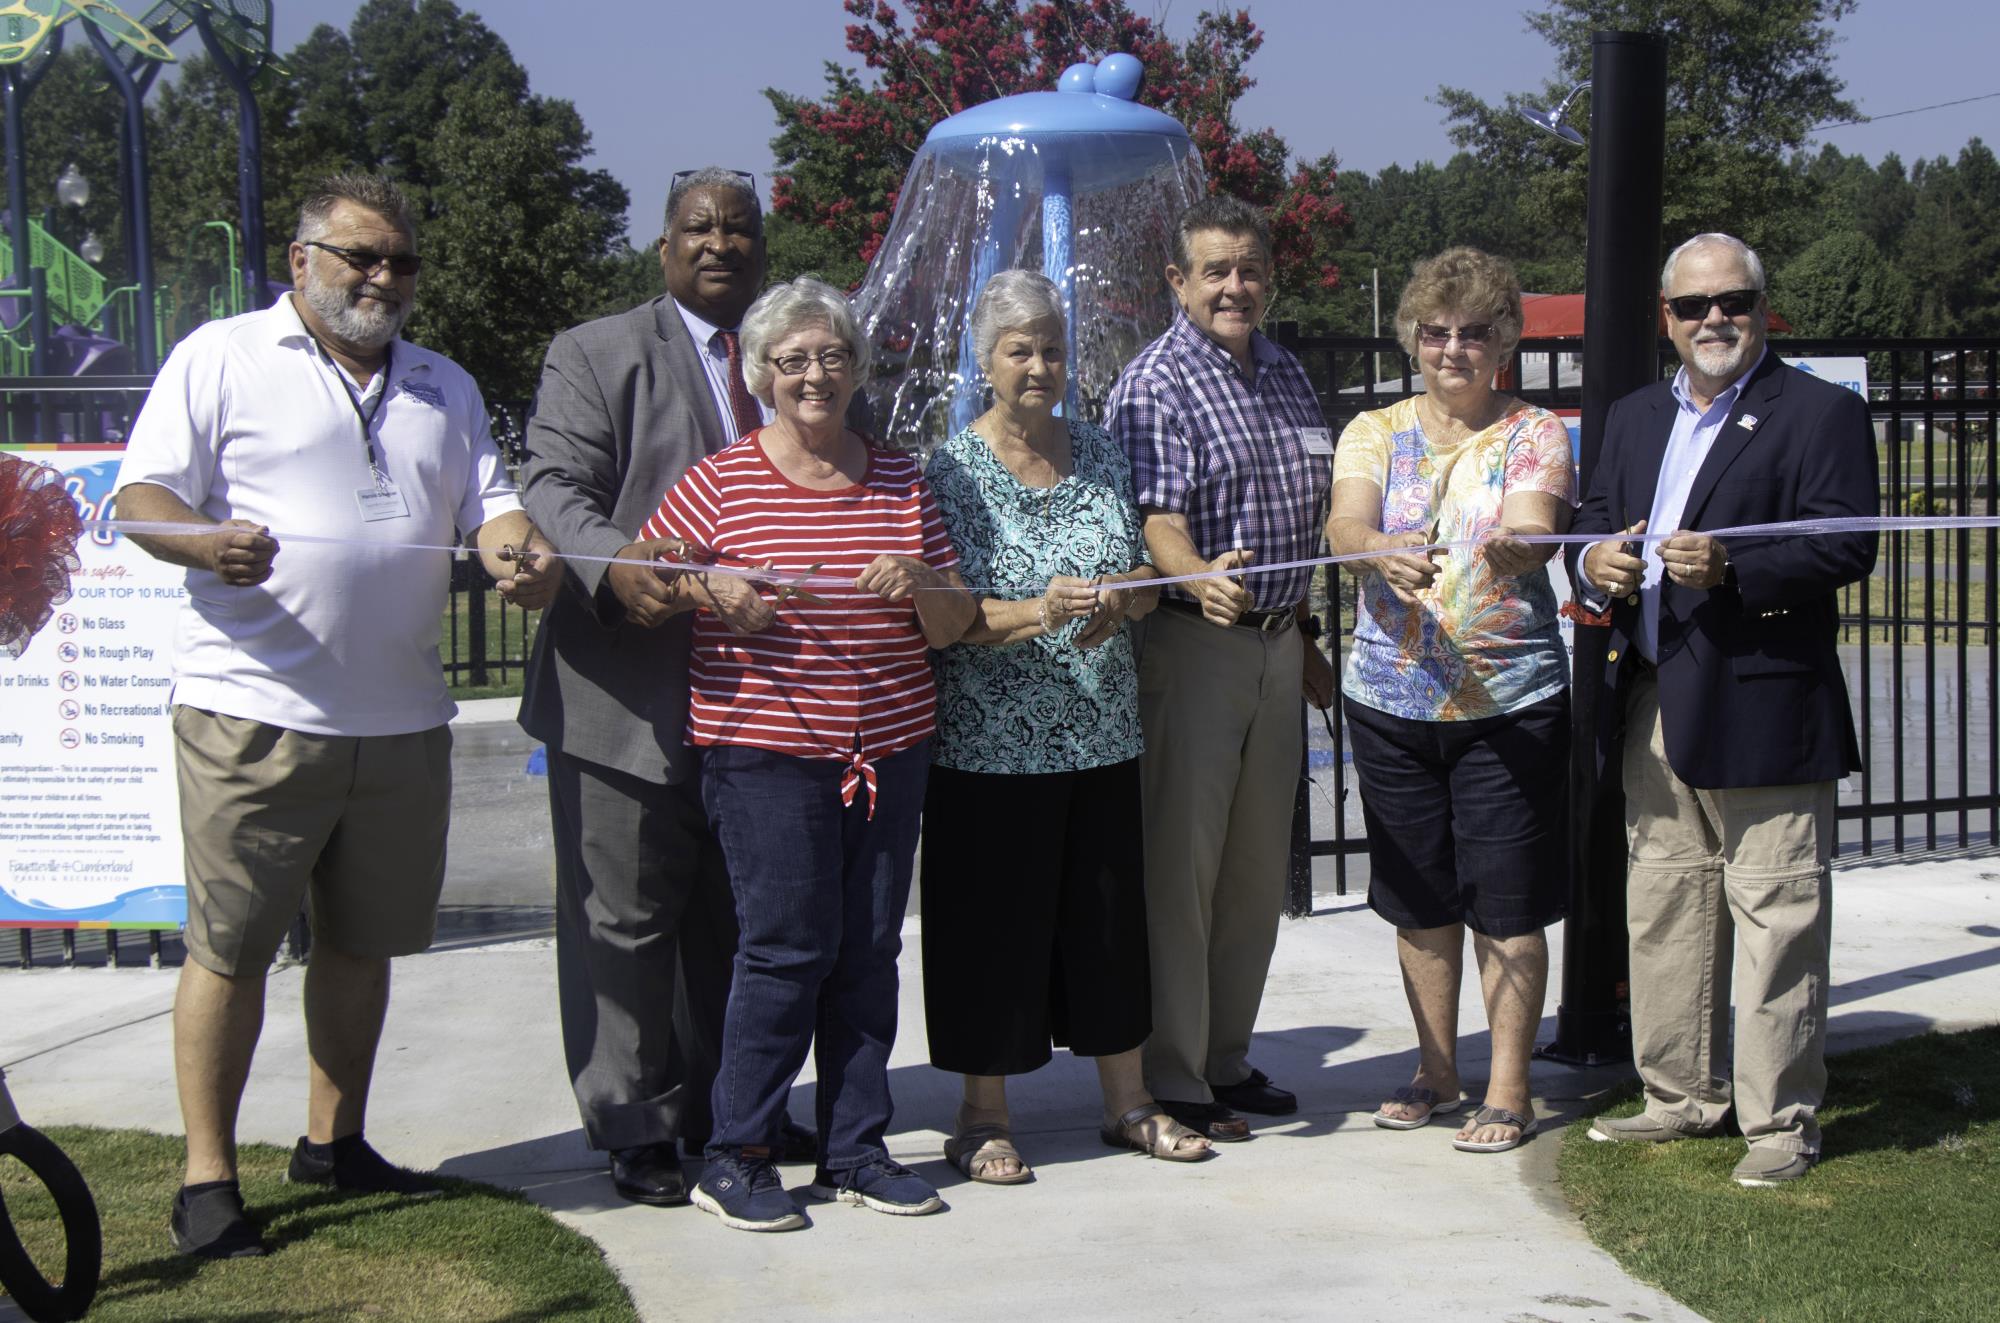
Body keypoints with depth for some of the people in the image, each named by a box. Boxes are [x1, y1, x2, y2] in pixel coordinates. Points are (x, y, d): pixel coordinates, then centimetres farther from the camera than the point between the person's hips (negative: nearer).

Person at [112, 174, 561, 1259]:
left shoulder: (445, 387, 20)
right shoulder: (221, 359, 3)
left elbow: (489, 506, 16)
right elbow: (144, 496, -3)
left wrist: (521, 554, -9)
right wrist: (208, 544, -25)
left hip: (402, 718, 5)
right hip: (253, 711, -5)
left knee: (362, 941, 12)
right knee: (229, 947, -3)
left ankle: (333, 1140, 27)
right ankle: (207, 1179, 4)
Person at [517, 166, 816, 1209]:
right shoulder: (595, 355, -1)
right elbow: (555, 485, -11)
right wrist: (615, 566, -31)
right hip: (632, 699, -5)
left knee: (737, 921, 15)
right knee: (625, 919, 1)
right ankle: (635, 1127, 11)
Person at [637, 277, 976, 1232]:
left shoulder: (902, 482, 11)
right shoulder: (719, 483, 0)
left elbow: (954, 627, 11)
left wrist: (919, 585, -10)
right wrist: (711, 588, -15)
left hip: (890, 748, 4)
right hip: (765, 749, -4)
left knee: (869, 948, 5)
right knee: (788, 946, -8)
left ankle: (855, 1149, 15)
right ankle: (736, 1156, 3)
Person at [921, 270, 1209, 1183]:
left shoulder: (1101, 455, 9)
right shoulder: (950, 469, -6)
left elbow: (1146, 581, 11)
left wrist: (1114, 603, -11)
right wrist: (1037, 613, -28)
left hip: (1102, 734, 5)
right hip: (990, 741, -5)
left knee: (1109, 913, 11)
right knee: (994, 922, 1)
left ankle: (1126, 1099, 24)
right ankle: (983, 1117, 14)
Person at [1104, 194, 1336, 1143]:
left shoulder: (1286, 373, 15)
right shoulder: (1155, 382, -9)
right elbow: (1156, 515, -22)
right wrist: (1202, 581, -41)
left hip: (1276, 640, 8)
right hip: (1191, 639, -8)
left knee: (1258, 865, 12)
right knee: (1179, 862, -3)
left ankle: (1227, 1058, 24)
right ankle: (1172, 1080, 4)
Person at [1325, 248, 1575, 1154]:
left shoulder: (1535, 436, 0)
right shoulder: (1374, 433, 7)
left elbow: (1534, 534, -18)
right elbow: (1346, 522, -12)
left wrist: (1513, 547, -43)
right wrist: (1380, 554, -36)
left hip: (1511, 703, -3)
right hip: (1391, 703, 3)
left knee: (1506, 901, 0)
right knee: (1419, 898, 11)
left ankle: (1508, 1089, 11)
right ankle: (1436, 1072, 26)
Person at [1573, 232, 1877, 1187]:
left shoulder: (1821, 413, -4)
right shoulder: (1634, 418, 17)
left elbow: (1849, 546, -13)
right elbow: (1594, 521, 19)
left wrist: (1731, 569, -25)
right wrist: (1597, 562, -4)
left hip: (1762, 707, -7)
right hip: (1653, 707, 7)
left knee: (1775, 920, -3)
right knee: (1664, 910, 14)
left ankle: (1781, 1120, 5)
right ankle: (1684, 1095, 26)